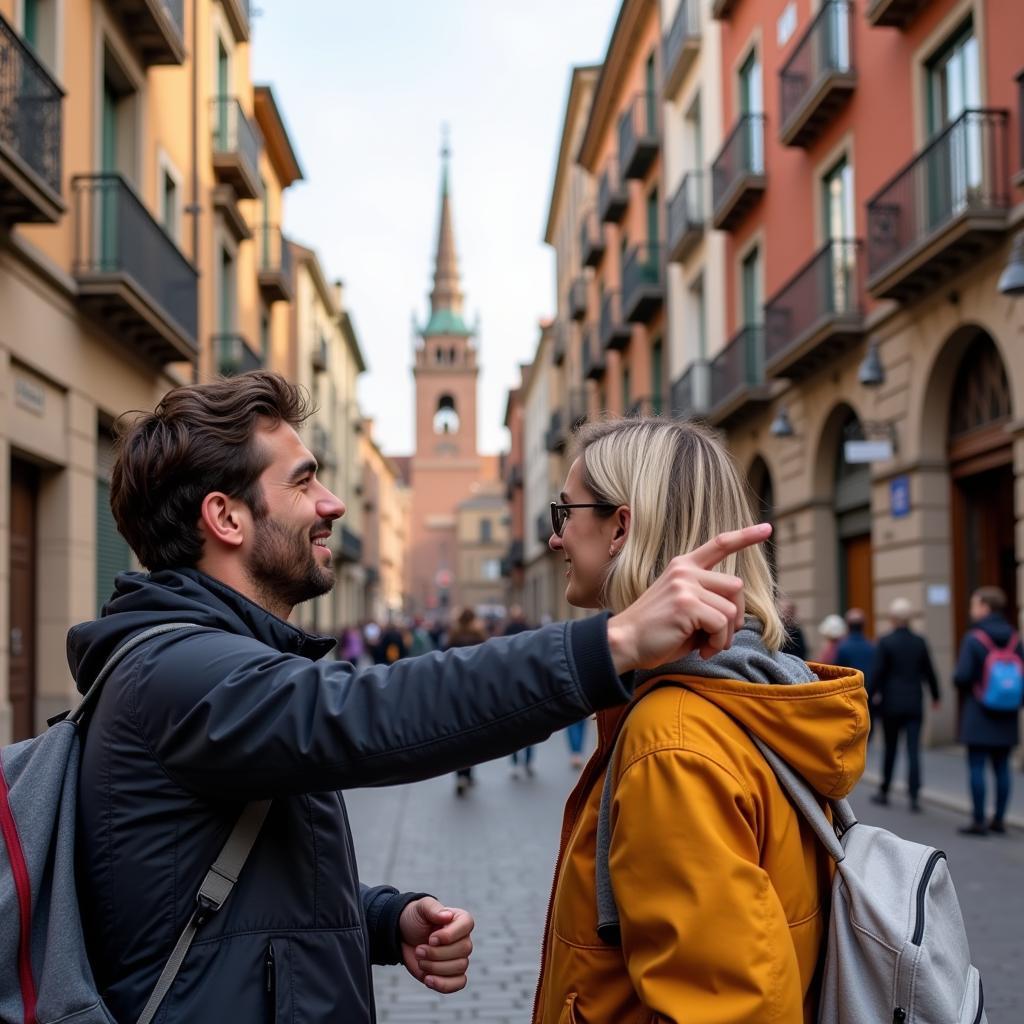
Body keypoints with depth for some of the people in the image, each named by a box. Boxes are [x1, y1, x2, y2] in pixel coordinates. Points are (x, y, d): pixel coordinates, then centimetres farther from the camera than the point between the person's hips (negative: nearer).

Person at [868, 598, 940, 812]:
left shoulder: (885, 642, -9)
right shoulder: (920, 642, 1)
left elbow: (877, 672, -10)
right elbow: (929, 672, 8)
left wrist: (871, 695, 2)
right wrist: (935, 696, 22)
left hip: (891, 704, -2)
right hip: (914, 704, 2)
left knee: (890, 748, 11)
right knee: (913, 750, -1)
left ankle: (884, 792, 21)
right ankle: (914, 795, -10)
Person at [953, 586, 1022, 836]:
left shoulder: (973, 638, -13)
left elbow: (962, 676, -17)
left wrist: (960, 683, 6)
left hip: (978, 714, -5)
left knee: (977, 766, -1)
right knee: (1001, 767, 11)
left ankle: (979, 821, 0)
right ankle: (999, 818, 15)